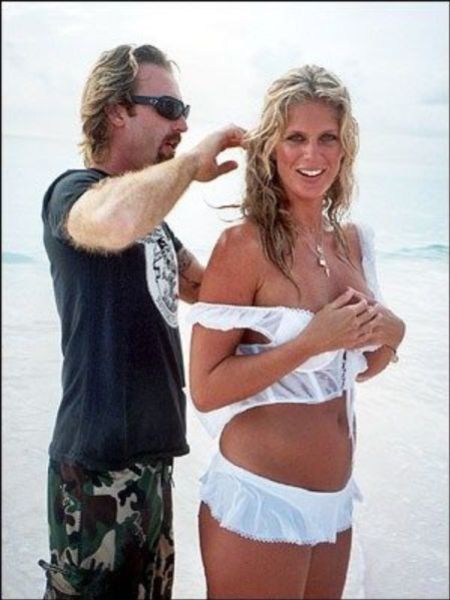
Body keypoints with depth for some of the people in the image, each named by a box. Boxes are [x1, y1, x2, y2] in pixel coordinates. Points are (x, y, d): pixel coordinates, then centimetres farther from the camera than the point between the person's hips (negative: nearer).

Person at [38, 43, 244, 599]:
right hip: (100, 468, -9)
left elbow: (203, 287, 25)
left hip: (150, 454, 9)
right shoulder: (74, 192, -12)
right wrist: (193, 161, -21)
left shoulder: (147, 205, 15)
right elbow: (117, 222, -39)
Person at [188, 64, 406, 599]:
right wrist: (314, 340, -23)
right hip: (260, 500, -7)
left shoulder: (352, 241, 4)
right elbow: (205, 389, -18)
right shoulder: (244, 245, -16)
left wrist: (389, 336, -6)